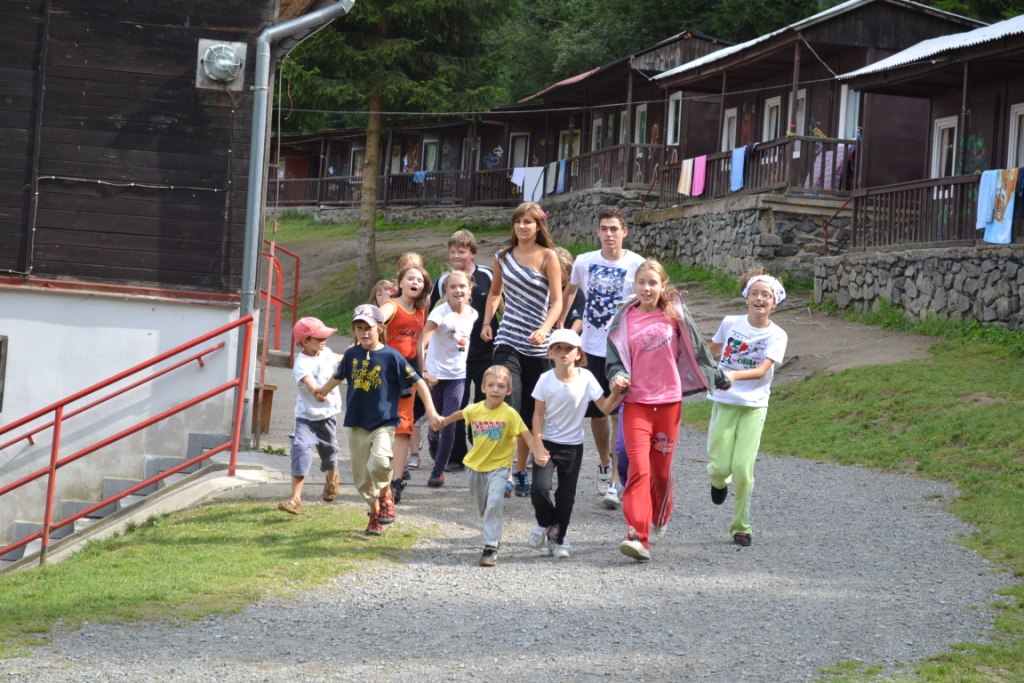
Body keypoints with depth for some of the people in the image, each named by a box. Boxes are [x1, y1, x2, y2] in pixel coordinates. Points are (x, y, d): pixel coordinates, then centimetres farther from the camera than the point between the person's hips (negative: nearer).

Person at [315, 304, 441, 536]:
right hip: (357, 424, 4)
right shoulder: (351, 355, 2)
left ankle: (386, 495, 1)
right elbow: (338, 377, 23)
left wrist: (430, 411, -10)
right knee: (362, 477, 9)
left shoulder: (391, 356, -10)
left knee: (379, 461, -28)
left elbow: (418, 382, -6)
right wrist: (322, 392, 38)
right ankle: (374, 513, 29)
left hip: (383, 423, -4)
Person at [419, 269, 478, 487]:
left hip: (457, 376, 3)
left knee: (449, 425, -4)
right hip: (435, 375, -3)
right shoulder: (441, 312, -15)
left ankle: (438, 471, 7)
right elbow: (422, 342, -22)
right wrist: (424, 371, -27)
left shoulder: (473, 314, -1)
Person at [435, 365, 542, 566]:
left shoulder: (509, 414, -16)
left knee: (494, 502, -21)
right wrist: (444, 421, 34)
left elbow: (526, 435, -19)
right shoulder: (474, 409, -6)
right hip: (475, 465, 4)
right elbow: (460, 414, 16)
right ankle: (495, 535, 43)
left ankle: (491, 546, -20)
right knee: (483, 507, 17)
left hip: (498, 466, -4)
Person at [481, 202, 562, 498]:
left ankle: (521, 471, 23)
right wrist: (486, 322, 11)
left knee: (530, 413, 9)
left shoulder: (547, 257, -1)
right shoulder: (503, 257, 8)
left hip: (536, 345, 0)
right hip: (507, 340, 1)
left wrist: (544, 329, -22)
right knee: (508, 407, -17)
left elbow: (557, 301, -6)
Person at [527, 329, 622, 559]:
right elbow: (538, 415, -4)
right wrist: (538, 446, -11)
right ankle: (545, 523, 14)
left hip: (573, 445, 1)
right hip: (548, 443, -1)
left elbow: (605, 408, -5)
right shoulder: (546, 380, -9)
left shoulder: (585, 378, -8)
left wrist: (616, 394, -23)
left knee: (566, 496, 4)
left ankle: (558, 539, 21)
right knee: (539, 488, -16)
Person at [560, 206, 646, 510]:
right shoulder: (584, 262, 2)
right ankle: (605, 465, 34)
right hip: (592, 348, 3)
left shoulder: (637, 265, -7)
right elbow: (569, 292, 19)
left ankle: (615, 480, -7)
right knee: (597, 413, 13)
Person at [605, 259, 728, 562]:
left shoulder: (675, 315, 3)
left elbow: (695, 348, 15)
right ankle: (638, 537, -19)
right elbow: (615, 359, 3)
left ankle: (660, 519, 38)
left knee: (661, 469, 11)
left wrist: (717, 376, 24)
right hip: (636, 402, -1)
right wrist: (617, 378, -17)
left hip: (669, 401, 1)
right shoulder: (624, 321, 0)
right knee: (639, 468, -14)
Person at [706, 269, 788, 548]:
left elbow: (762, 369, -20)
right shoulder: (730, 323, 0)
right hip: (724, 402, 1)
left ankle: (741, 527, 9)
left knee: (743, 469, -9)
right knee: (719, 467, -5)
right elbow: (713, 351, 20)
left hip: (754, 406, -1)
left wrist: (735, 375, -35)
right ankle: (719, 481, 34)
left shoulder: (777, 335, -5)